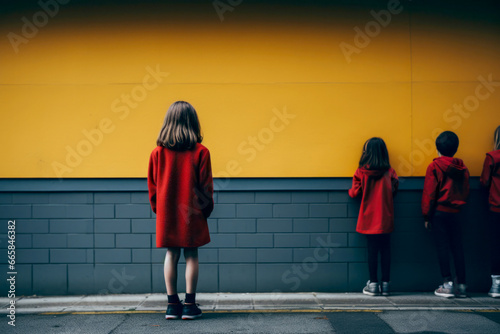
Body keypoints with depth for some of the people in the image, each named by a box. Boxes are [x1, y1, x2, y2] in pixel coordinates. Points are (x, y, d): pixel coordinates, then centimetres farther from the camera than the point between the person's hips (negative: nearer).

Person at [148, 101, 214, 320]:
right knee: (191, 255, 5)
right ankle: (190, 305, 6)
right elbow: (206, 186, -4)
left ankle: (172, 304, 11)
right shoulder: (200, 152, -8)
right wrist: (206, 209, 9)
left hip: (167, 213, 2)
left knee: (171, 255, 9)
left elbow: (152, 186, 5)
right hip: (192, 212, -2)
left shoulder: (158, 152, -2)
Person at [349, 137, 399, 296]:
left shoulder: (361, 172, -7)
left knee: (372, 251, 5)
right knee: (386, 250, 7)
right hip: (386, 219, 1)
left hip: (369, 219, -1)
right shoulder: (389, 172, -3)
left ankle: (373, 284, 8)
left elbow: (354, 193, -5)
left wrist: (350, 191, 18)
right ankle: (385, 284, 10)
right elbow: (394, 191, 2)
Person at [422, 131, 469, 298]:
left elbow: (429, 193, -8)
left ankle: (447, 284, -5)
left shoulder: (434, 166, -7)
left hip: (439, 212, -4)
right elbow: (466, 191, 10)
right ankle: (462, 285, 8)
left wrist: (426, 215, -3)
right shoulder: (462, 168, 6)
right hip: (455, 213, 4)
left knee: (442, 247, -2)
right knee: (457, 248, 7)